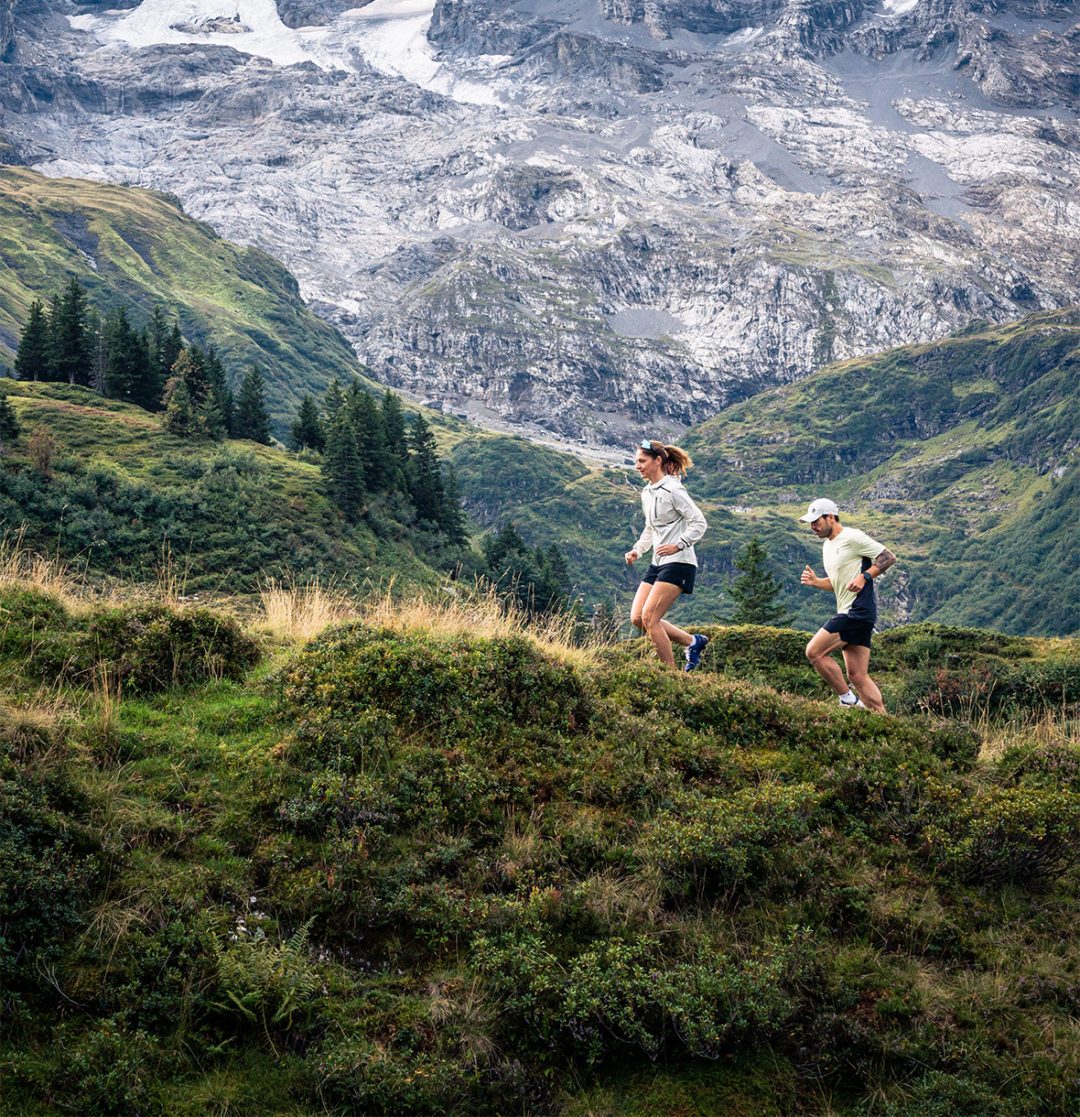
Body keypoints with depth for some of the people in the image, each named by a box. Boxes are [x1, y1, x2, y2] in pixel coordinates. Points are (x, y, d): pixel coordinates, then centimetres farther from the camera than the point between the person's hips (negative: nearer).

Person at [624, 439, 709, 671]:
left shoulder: (672, 490, -12)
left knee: (649, 618, -15)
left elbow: (699, 523, -15)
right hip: (658, 564, 9)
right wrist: (637, 550, 10)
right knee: (637, 618, 1)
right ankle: (693, 641, 15)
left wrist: (678, 545, -26)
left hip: (678, 563, -9)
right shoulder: (647, 493, 13)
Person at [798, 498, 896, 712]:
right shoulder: (827, 545, 19)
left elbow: (888, 557, -10)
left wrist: (864, 577, -20)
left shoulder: (852, 537, -9)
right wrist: (815, 581, 10)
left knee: (814, 652, -12)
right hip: (847, 613, 10)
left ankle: (848, 700, -3)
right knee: (857, 676, 5)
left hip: (858, 611, -10)